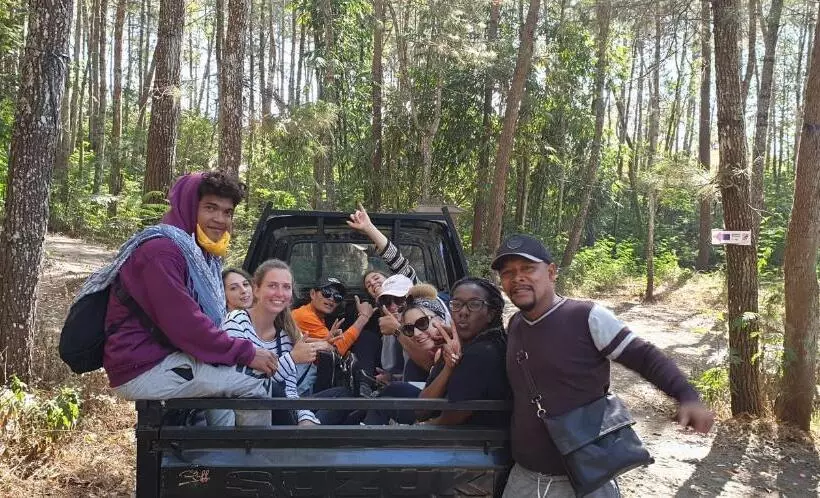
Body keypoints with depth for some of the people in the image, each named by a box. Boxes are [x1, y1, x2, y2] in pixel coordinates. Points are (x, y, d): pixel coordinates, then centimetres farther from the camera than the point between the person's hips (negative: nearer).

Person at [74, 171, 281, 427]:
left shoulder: (200, 254, 15)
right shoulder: (162, 250, -16)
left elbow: (201, 320, 13)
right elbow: (184, 325, -24)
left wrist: (243, 351, -2)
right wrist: (246, 352, -19)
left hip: (164, 361, 10)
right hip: (141, 369, -10)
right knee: (256, 379, -17)